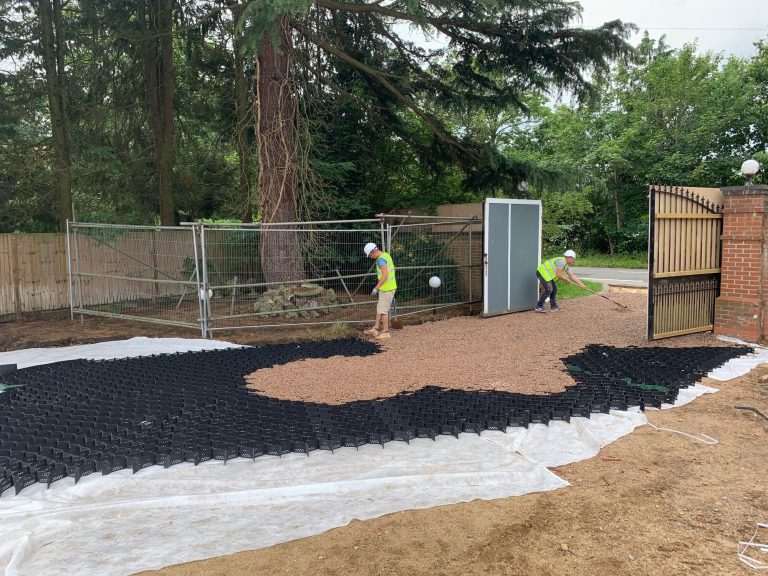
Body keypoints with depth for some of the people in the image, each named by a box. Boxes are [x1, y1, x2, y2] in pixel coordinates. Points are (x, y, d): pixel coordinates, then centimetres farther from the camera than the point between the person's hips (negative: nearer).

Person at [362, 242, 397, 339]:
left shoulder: (380, 259, -21)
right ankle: (376, 329, 22)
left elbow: (385, 275, -28)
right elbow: (392, 267, 23)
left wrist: (376, 288, -25)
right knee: (379, 308, 16)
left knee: (383, 310, -1)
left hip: (386, 288, -10)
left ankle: (386, 332, 6)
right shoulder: (386, 255, 10)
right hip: (390, 286, 10)